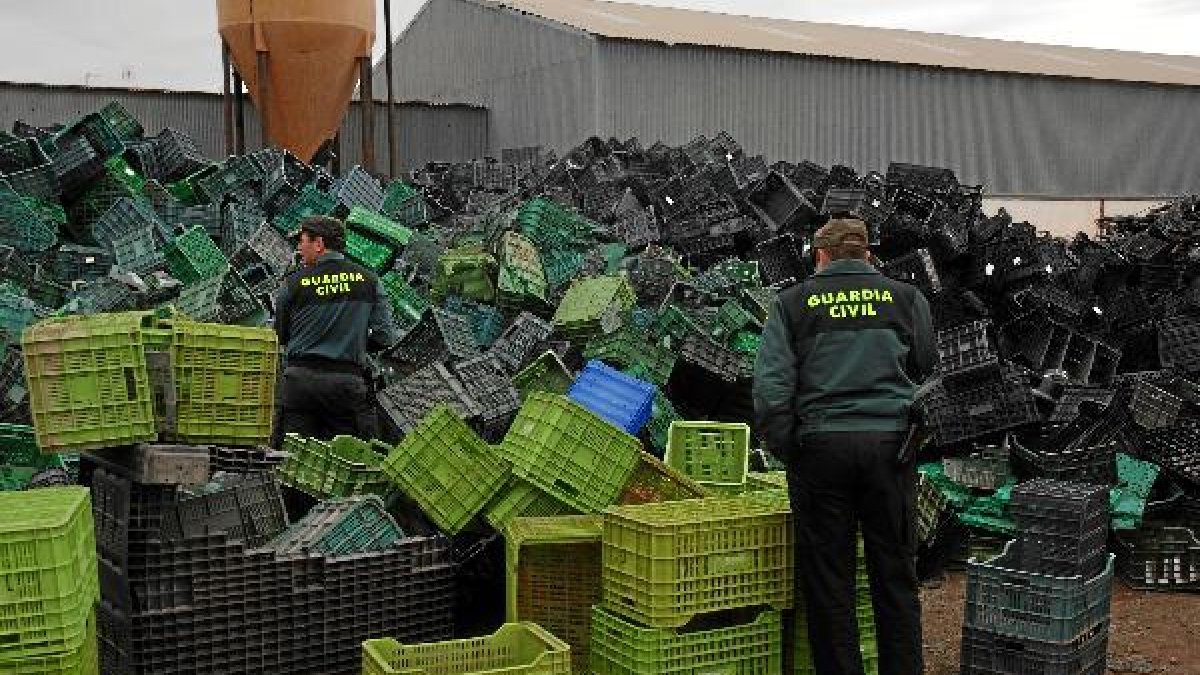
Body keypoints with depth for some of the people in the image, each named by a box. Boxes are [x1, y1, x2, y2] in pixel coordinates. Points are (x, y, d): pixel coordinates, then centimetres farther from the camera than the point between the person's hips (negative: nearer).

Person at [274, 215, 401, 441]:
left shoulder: (294, 283, 2)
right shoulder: (368, 280, 4)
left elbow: (281, 336, 11)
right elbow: (385, 338, 2)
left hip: (300, 380, 0)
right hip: (348, 380, 0)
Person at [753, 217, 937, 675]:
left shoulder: (793, 302, 5)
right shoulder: (906, 298, 9)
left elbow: (770, 387, -3)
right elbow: (931, 374, 16)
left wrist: (785, 450, 4)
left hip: (821, 446, -1)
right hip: (891, 444, 2)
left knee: (827, 579, 6)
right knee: (895, 576, 10)